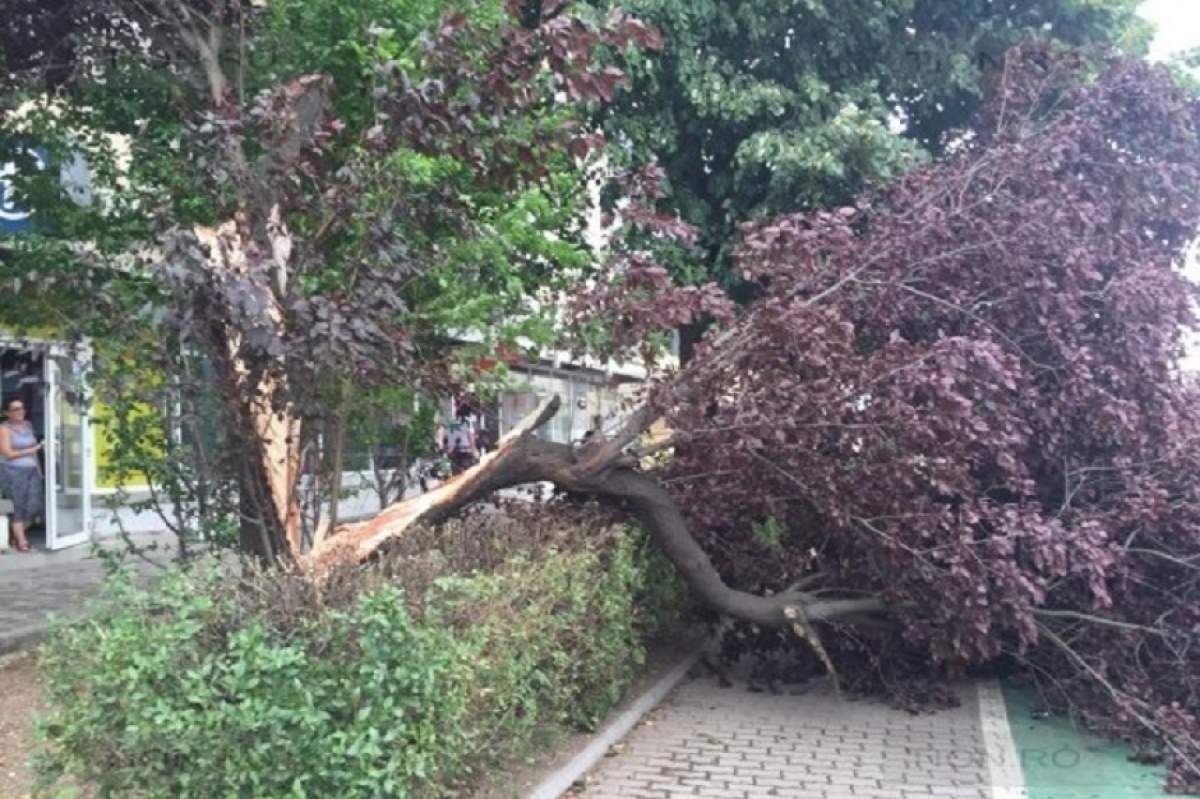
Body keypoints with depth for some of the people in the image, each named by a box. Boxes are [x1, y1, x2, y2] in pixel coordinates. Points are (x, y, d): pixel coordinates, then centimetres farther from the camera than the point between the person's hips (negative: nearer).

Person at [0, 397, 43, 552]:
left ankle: (17, 534, 17)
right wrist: (30, 450, -9)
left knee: (35, 505, -3)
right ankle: (21, 541, 5)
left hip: (31, 470, 6)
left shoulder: (28, 425, 13)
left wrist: (38, 468, 12)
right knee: (19, 506, -5)